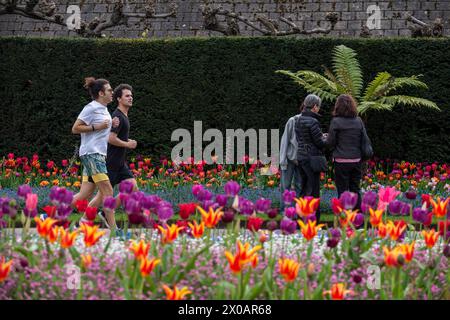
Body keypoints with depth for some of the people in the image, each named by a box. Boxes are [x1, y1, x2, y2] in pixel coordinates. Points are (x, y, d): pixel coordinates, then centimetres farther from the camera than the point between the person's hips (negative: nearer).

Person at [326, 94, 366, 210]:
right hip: (356, 160, 4)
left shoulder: (336, 122, -10)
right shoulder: (359, 121, 2)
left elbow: (330, 143, -6)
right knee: (355, 190, 12)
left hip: (341, 160, -4)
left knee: (342, 191, 1)